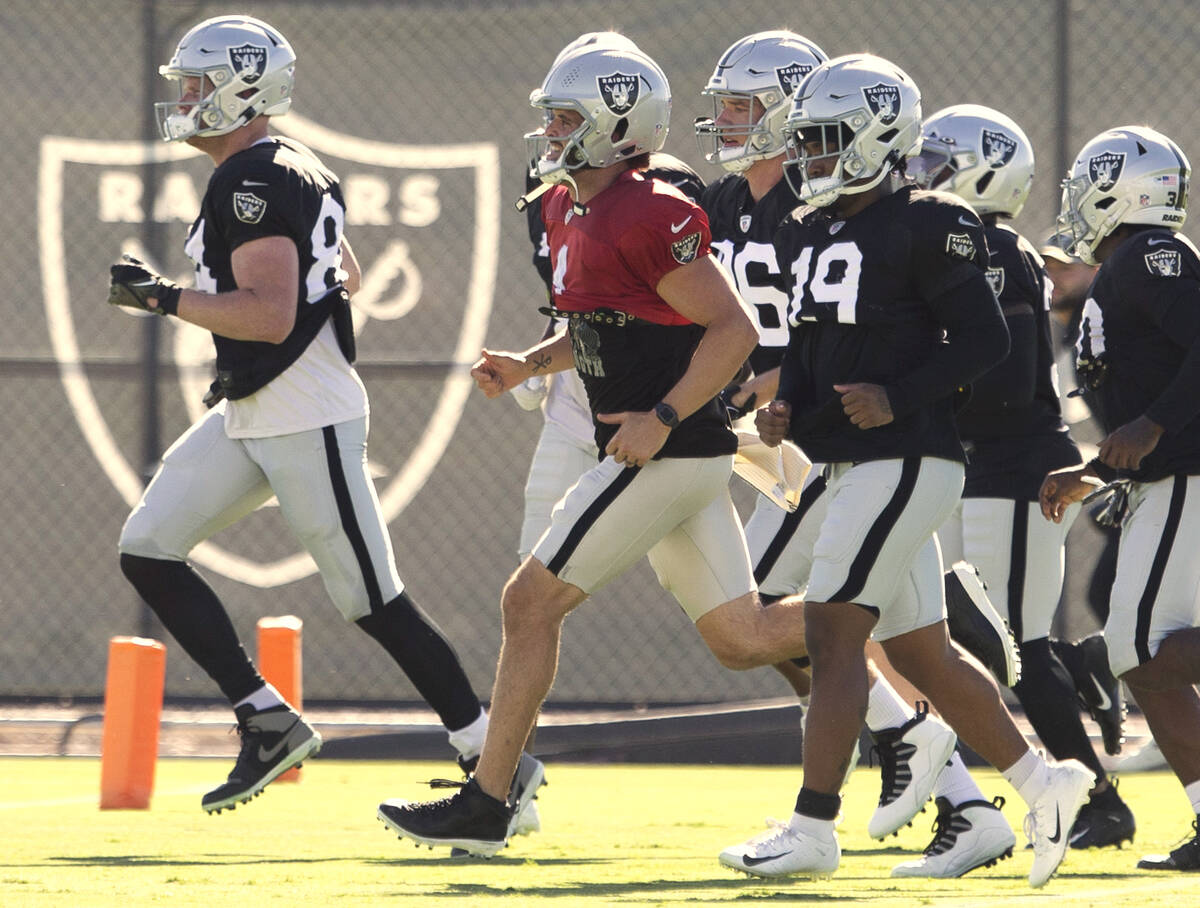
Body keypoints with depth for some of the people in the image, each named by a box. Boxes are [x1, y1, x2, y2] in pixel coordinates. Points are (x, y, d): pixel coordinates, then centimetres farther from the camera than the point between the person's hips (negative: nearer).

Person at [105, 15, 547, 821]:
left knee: (375, 604, -5)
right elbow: (347, 278, 26)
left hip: (307, 420, -11)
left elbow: (270, 315, -26)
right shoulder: (298, 172, 13)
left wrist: (162, 297, -18)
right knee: (148, 552, 6)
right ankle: (269, 722, 7)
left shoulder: (255, 182, -17)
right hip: (250, 415, 11)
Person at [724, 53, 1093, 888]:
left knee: (833, 631, -12)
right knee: (920, 652, 12)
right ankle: (1042, 783, 23)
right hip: (856, 465, 9)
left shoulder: (927, 229, -12)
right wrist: (787, 405, 2)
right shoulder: (809, 234, 14)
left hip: (906, 459, -9)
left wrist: (899, 398, -22)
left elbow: (985, 340, -13)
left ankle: (814, 827, -10)